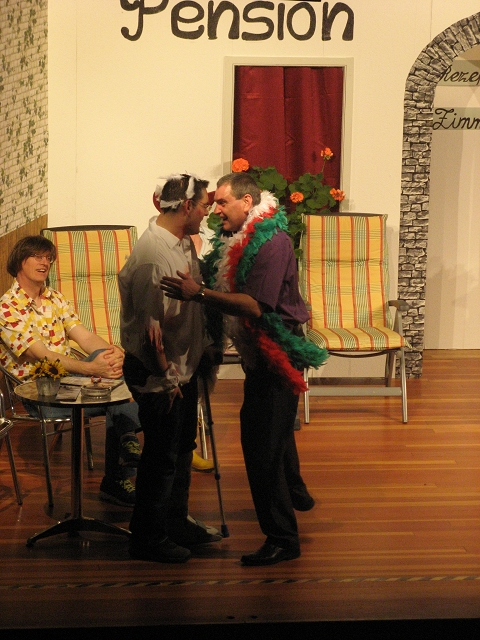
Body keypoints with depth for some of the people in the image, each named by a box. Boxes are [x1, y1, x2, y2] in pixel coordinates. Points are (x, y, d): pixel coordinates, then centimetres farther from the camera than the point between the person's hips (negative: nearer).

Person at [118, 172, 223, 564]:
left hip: (185, 366, 10)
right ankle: (148, 539, 16)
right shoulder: (153, 253, -26)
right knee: (161, 455, 2)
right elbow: (150, 326, -25)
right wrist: (166, 377, -19)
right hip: (158, 373, -9)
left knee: (182, 448, 20)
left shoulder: (185, 242, 5)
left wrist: (204, 356, 16)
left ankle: (177, 522, 35)